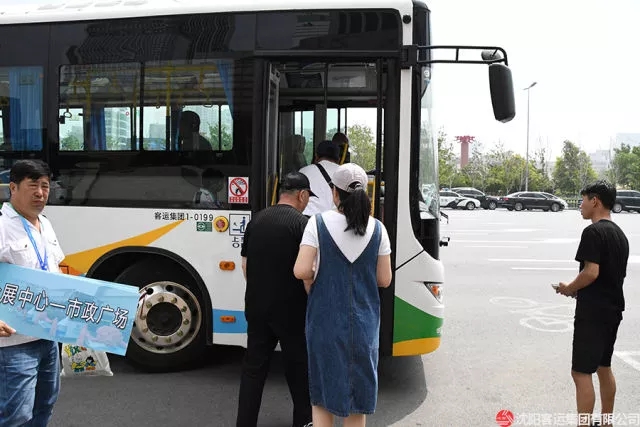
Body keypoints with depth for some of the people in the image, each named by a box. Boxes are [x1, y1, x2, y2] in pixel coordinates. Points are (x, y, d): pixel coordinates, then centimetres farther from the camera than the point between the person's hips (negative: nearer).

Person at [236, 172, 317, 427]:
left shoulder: (256, 220, 6)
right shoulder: (301, 223, -13)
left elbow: (245, 265, 11)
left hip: (257, 307, 5)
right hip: (290, 310, -5)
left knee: (254, 368, 13)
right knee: (298, 369, 13)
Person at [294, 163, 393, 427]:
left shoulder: (319, 223, -10)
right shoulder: (376, 228, -3)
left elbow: (301, 271, -16)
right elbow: (384, 280, 0)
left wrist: (313, 285, 5)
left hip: (325, 318, -2)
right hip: (363, 320, 2)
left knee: (323, 386, 15)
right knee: (358, 388, 17)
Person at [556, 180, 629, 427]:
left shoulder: (593, 231, -16)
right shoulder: (620, 234, 13)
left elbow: (591, 272, -24)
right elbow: (617, 274, 17)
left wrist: (569, 288, -8)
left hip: (592, 311, -10)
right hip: (613, 308, 10)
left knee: (581, 372, -6)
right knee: (604, 367, 20)